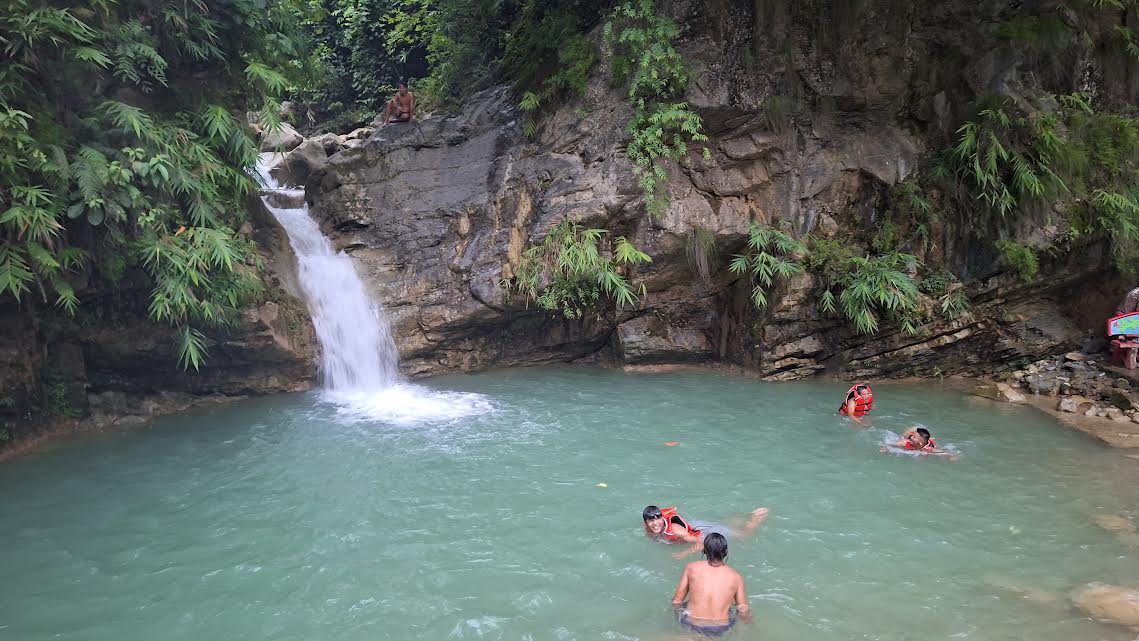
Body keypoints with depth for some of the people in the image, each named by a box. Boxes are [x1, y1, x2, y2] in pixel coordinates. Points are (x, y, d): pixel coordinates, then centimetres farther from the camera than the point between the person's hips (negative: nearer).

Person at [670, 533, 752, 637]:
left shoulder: (691, 568, -4)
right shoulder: (736, 576, -4)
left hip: (692, 627, 0)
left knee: (681, 606, 32)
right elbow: (744, 613, -2)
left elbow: (676, 602, 0)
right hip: (722, 630, 0)